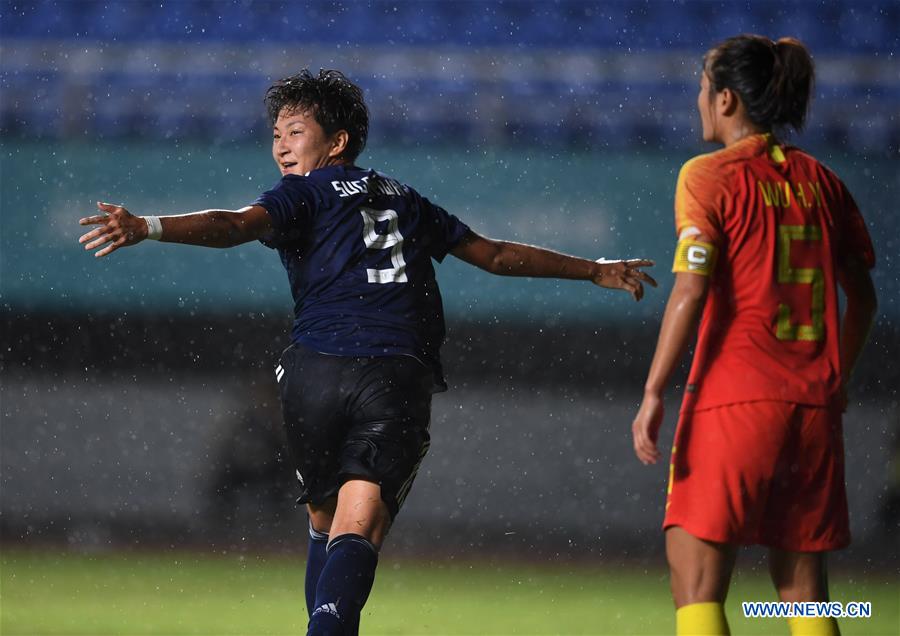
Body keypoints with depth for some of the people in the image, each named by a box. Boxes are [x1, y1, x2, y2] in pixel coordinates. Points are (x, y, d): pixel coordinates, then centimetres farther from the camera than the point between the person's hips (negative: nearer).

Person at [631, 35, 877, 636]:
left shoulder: (708, 176, -4)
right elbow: (862, 297, 15)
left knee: (696, 584, -3)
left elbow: (690, 294, -13)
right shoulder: (820, 180, 11)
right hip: (816, 406, 6)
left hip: (734, 402, -5)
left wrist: (654, 394, -11)